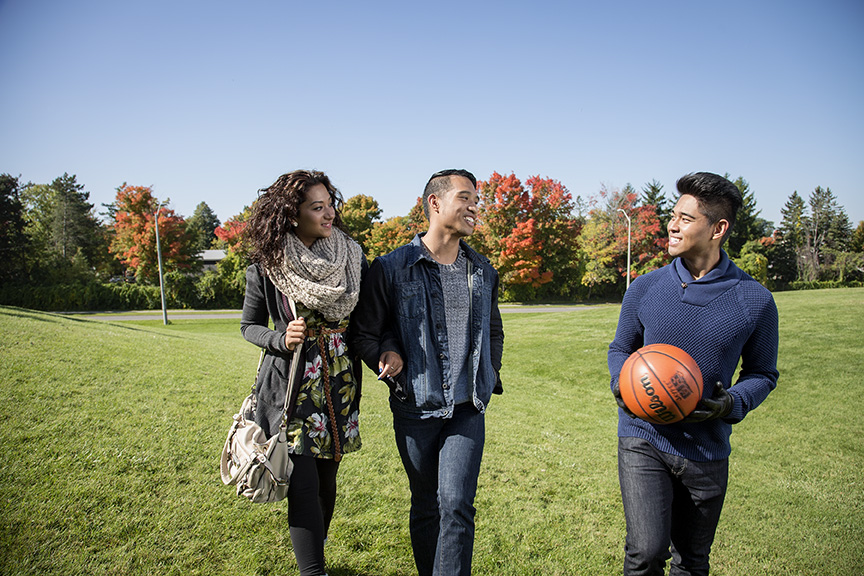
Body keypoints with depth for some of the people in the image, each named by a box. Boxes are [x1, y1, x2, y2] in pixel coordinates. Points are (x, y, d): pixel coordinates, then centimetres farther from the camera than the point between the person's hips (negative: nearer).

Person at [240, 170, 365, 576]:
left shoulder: (352, 258, 0)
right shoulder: (266, 268, -6)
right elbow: (249, 326, 5)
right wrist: (281, 339, -15)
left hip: (338, 387, 3)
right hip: (290, 388, -3)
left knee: (327, 481, 15)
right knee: (303, 486, -7)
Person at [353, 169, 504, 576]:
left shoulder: (483, 272, 9)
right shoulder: (391, 268, -4)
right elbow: (366, 332, 3)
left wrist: (490, 376, 15)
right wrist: (385, 357, -15)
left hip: (467, 408, 2)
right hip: (415, 407, -1)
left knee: (456, 505, -9)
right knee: (425, 506, 13)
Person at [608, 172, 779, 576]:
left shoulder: (754, 300, -5)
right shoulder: (645, 288, -2)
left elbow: (762, 373, 5)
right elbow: (621, 349, 11)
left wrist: (733, 403, -16)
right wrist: (622, 385, -11)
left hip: (707, 448, 1)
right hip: (643, 439, 0)